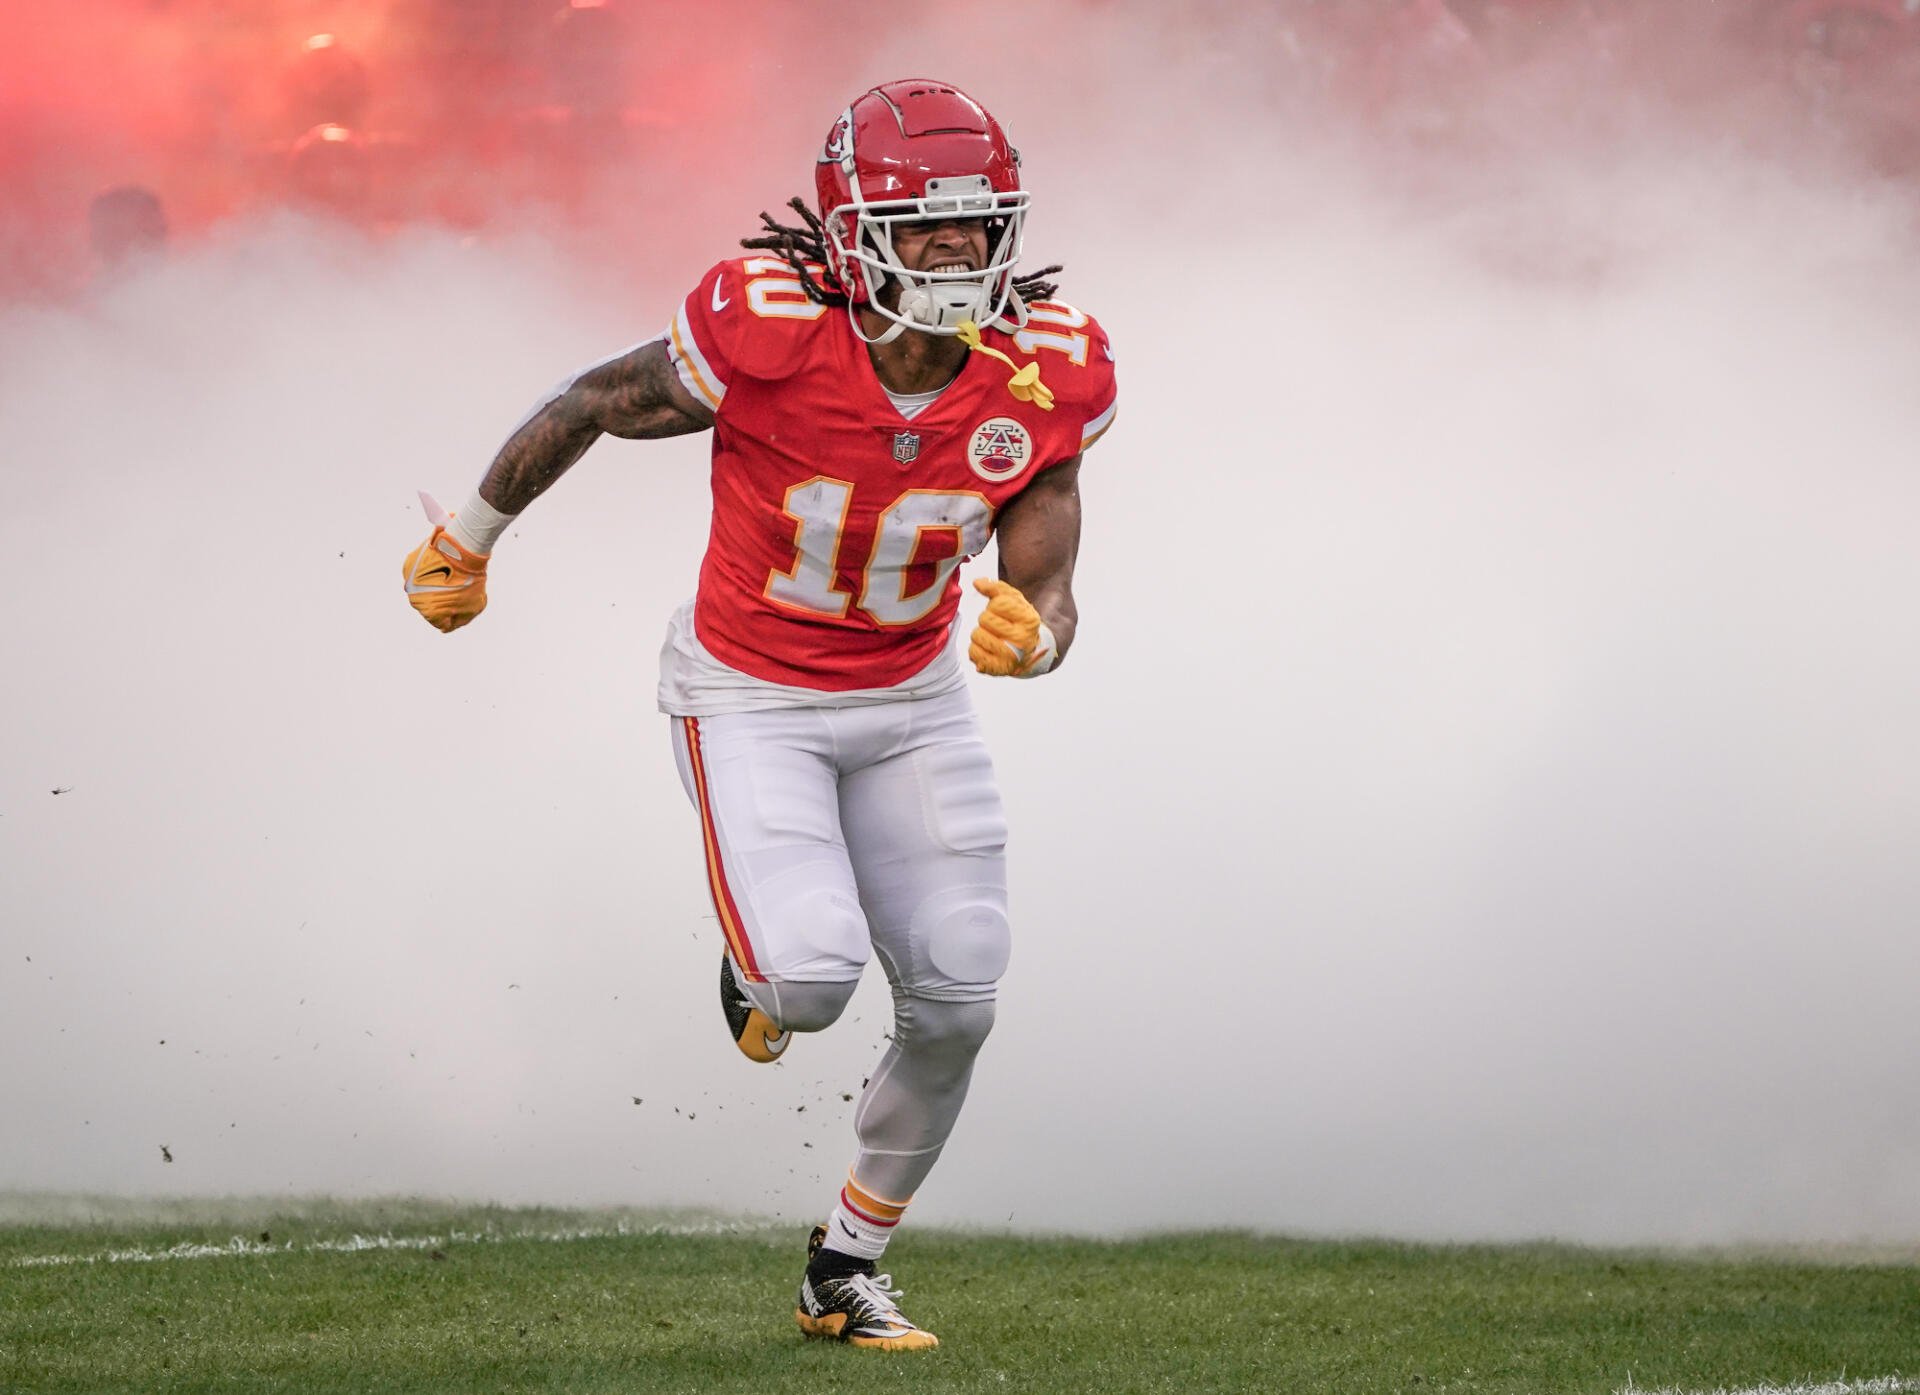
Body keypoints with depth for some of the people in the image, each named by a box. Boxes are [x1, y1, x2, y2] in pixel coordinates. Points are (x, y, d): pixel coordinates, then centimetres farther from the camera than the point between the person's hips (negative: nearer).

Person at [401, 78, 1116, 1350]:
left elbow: (1048, 599, -10)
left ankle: (848, 1268, 24)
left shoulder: (1042, 378, -17)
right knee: (815, 975, -21)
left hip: (909, 696, 4)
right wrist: (468, 540, 5)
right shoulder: (768, 333, -28)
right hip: (750, 696, -4)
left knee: (954, 1005, 1)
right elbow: (589, 407, -9)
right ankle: (760, 966, 21)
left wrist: (1031, 637, -36)